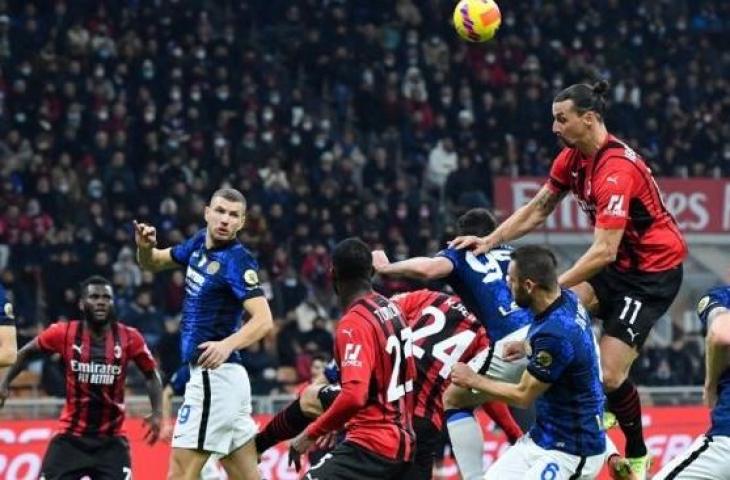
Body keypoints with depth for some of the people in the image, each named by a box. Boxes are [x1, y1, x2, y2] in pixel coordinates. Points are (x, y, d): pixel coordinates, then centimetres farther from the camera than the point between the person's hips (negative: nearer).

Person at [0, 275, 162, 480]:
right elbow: (27, 352, 12)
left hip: (111, 440, 0)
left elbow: (151, 375, 8)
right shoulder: (64, 333, -7)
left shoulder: (129, 338, -6)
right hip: (70, 436, 0)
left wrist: (156, 413, -4)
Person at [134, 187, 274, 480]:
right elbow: (153, 263, 23)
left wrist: (227, 344, -40)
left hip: (213, 375, -9)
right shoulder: (199, 244, 10)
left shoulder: (238, 261, -14)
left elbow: (264, 320, -23)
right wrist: (145, 246, -1)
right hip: (224, 378, 9)